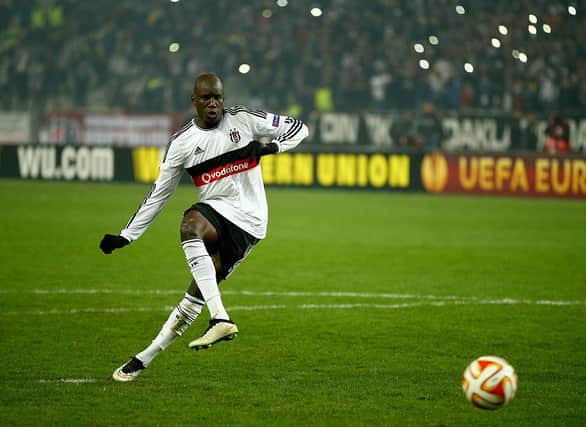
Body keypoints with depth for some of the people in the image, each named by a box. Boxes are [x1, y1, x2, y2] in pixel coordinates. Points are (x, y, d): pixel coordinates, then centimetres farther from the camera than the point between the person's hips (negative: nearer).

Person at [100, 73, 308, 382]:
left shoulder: (243, 120, 0)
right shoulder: (182, 142, 5)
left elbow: (297, 127, 7)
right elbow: (158, 194, 10)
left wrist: (272, 147, -14)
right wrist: (125, 237, 6)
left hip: (248, 220, -2)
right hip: (216, 210, 2)